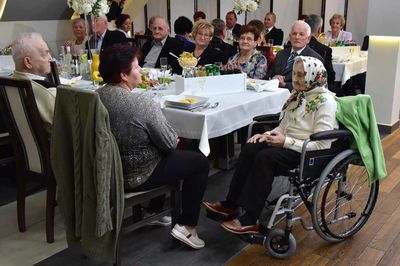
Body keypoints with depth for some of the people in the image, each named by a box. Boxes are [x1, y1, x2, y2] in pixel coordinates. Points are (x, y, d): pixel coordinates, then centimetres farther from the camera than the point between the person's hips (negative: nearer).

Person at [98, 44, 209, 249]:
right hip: (137, 175, -8)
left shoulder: (96, 97, -4)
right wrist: (174, 138, 5)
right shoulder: (142, 101, -26)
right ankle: (186, 226, 9)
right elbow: (170, 143, -18)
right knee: (200, 162, 10)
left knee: (174, 154, 32)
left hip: (107, 170, 8)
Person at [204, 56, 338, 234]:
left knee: (265, 157, -29)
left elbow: (322, 145, -19)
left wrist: (286, 141, -21)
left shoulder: (325, 101, -14)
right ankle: (231, 204, -9)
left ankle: (250, 220, -23)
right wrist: (268, 134, -2)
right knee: (250, 149, -15)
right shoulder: (298, 95, 11)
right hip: (288, 143, 8)